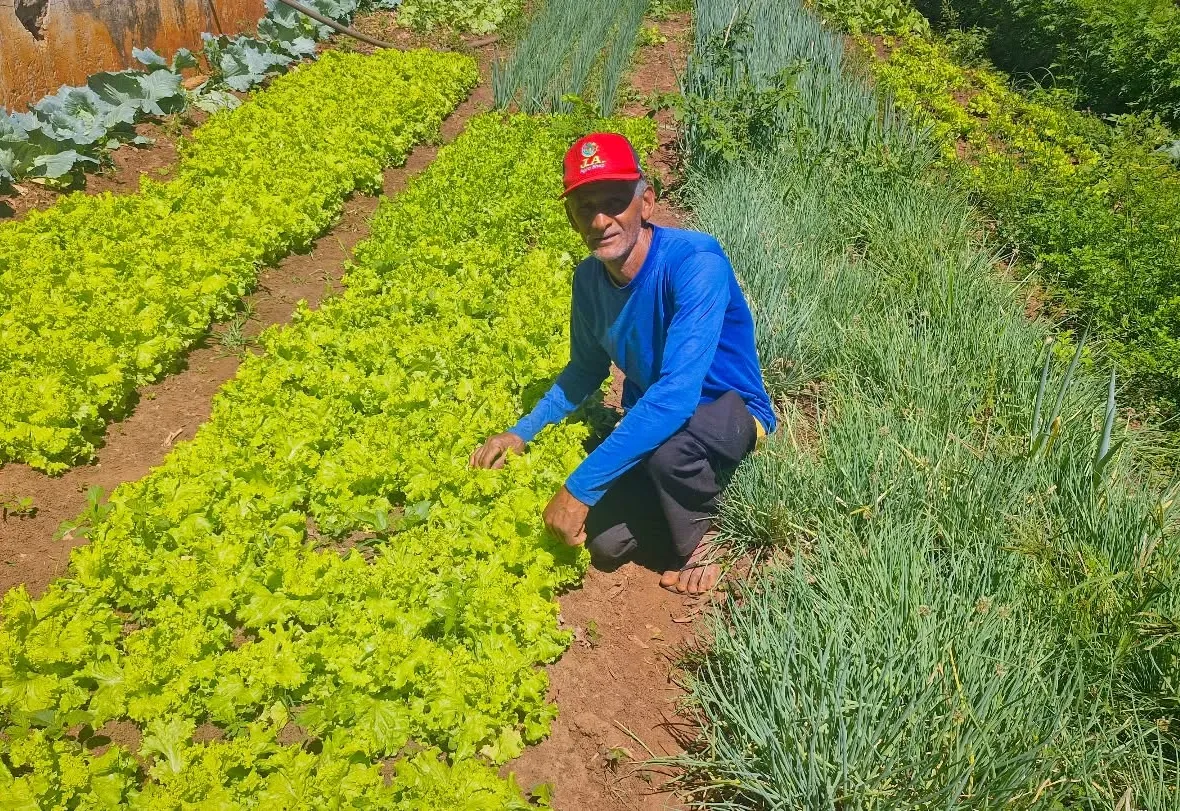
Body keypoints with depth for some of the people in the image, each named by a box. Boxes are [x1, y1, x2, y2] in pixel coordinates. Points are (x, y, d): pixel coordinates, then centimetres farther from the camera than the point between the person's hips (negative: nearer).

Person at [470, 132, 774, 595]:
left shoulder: (696, 262, -31)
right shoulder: (589, 279, -9)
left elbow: (677, 392, -41)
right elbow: (586, 369, 10)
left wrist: (581, 486, -40)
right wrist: (522, 433, -4)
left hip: (729, 413, -5)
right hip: (649, 421, 6)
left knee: (670, 443, -40)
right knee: (606, 545, -13)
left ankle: (696, 543, -6)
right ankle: (695, 485, 17)